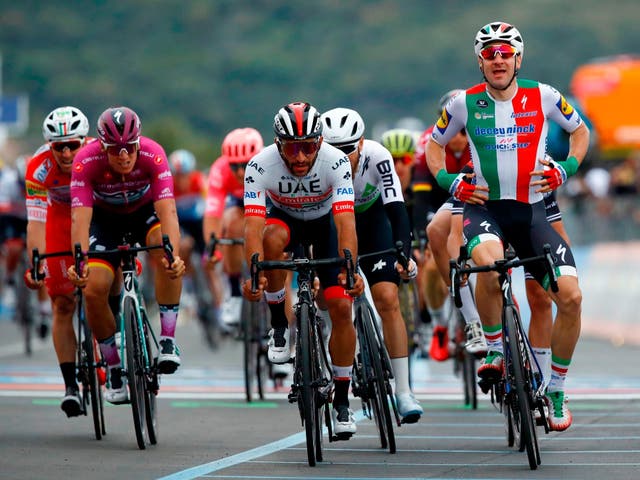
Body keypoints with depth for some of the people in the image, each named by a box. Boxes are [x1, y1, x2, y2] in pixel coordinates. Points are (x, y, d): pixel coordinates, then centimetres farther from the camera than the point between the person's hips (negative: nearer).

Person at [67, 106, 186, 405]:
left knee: (167, 253, -34)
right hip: (105, 217, 1)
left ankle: (167, 339, -23)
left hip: (145, 210, -1)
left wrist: (173, 254, -57)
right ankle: (114, 370, 2)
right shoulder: (86, 161, -32)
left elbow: (167, 210, -40)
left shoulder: (153, 154, -32)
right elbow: (80, 218, -38)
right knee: (93, 289, -19)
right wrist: (79, 262, -55)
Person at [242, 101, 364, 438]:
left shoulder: (336, 162, -33)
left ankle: (341, 401, 2)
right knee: (272, 238, -37)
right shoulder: (260, 166, -32)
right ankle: (279, 325, -15)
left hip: (325, 222, 0)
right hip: (285, 218, 0)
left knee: (341, 307, -13)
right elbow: (253, 225, -40)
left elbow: (346, 223, -42)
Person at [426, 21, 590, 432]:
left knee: (571, 295, -14)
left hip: (531, 209, 2)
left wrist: (566, 168, 0)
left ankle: (556, 390, 6)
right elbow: (434, 144, 16)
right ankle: (494, 351, -12)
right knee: (489, 263, -37)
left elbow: (580, 131, 17)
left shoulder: (542, 97, 0)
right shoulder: (465, 104, 0)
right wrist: (448, 181, -1)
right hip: (484, 206, -2)